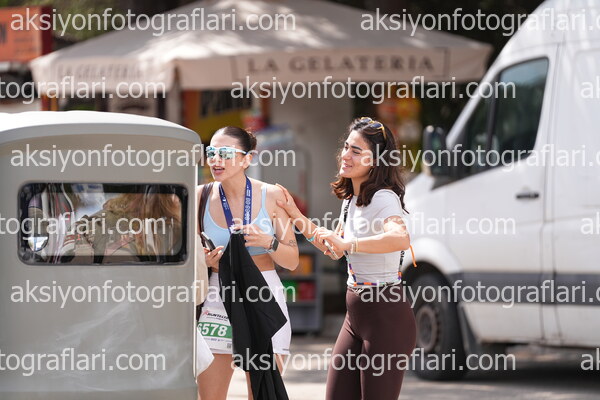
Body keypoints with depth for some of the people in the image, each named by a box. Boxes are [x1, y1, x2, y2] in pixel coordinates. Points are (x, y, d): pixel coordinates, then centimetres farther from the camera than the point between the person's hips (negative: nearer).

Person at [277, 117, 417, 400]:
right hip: (355, 315, 9)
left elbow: (401, 239, -39)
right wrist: (296, 216, 19)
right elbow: (332, 246, 27)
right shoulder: (350, 199, 11)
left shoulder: (383, 199, -17)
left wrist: (348, 245, -39)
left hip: (386, 316, -9)